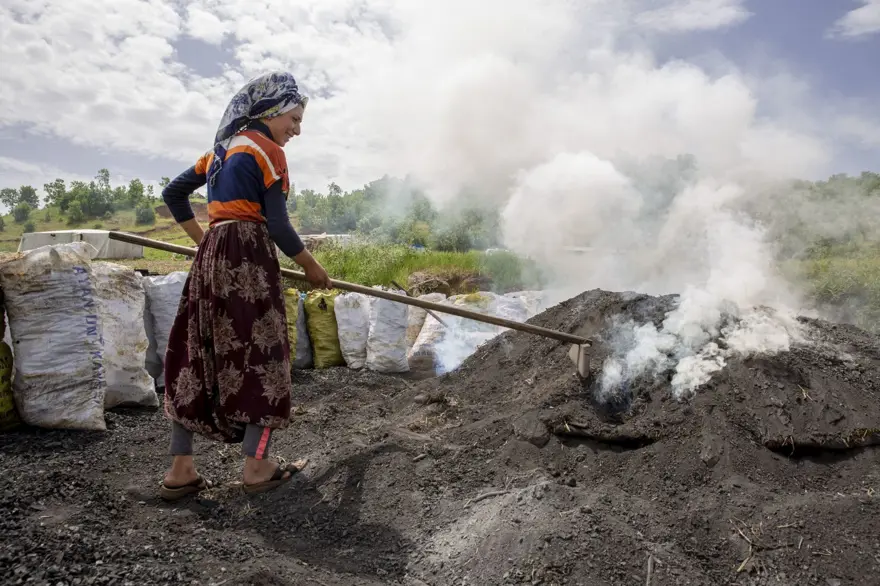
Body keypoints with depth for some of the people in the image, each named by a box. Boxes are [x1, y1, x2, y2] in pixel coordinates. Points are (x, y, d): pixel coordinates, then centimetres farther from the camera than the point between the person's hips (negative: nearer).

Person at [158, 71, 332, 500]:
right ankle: (256, 466, 3)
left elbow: (173, 194, 23)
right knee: (260, 353, -1)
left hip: (211, 255, 8)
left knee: (198, 354, 7)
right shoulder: (267, 151, -4)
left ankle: (180, 469, 11)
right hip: (248, 256, -8)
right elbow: (278, 226, -10)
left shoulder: (223, 148, 21)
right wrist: (312, 267, 1)